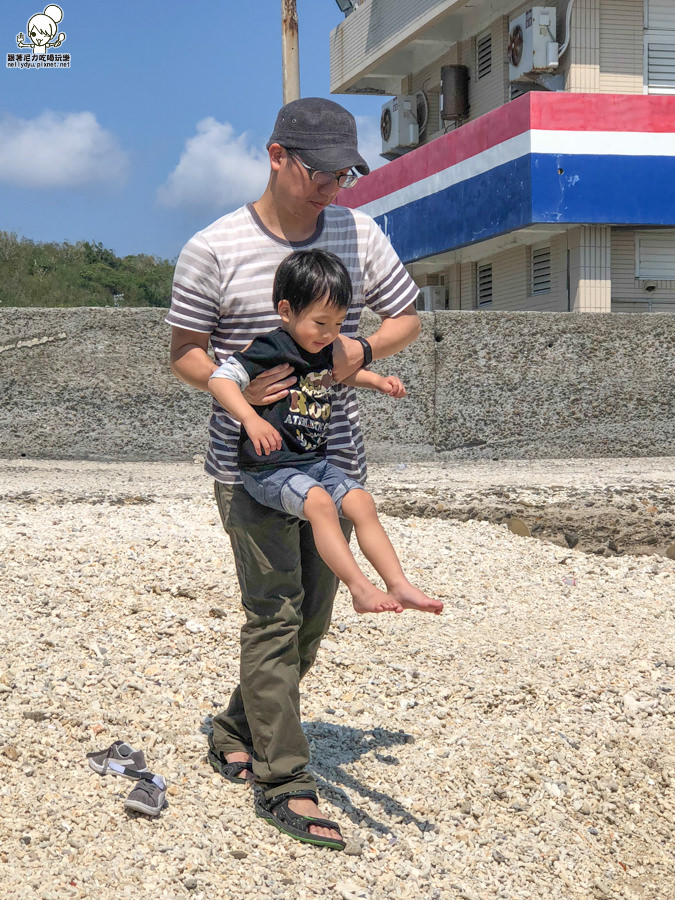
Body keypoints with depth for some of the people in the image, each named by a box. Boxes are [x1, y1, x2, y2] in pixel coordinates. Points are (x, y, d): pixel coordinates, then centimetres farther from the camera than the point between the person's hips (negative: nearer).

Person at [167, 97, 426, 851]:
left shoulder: (358, 234, 3)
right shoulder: (213, 250, -9)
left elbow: (408, 318, 13)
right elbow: (184, 353, -2)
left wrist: (360, 351, -9)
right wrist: (235, 385, -22)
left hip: (334, 459, 5)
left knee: (312, 614, 11)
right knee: (275, 613, -9)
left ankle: (236, 734, 31)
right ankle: (284, 782, -3)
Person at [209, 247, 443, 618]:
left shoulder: (325, 351, 11)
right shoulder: (270, 349, -14)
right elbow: (220, 379, -23)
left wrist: (379, 381, 15)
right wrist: (251, 419, -37)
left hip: (314, 463, 8)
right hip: (271, 467, -8)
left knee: (362, 503, -3)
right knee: (319, 502, -30)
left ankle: (399, 586, -1)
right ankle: (359, 587, -32)